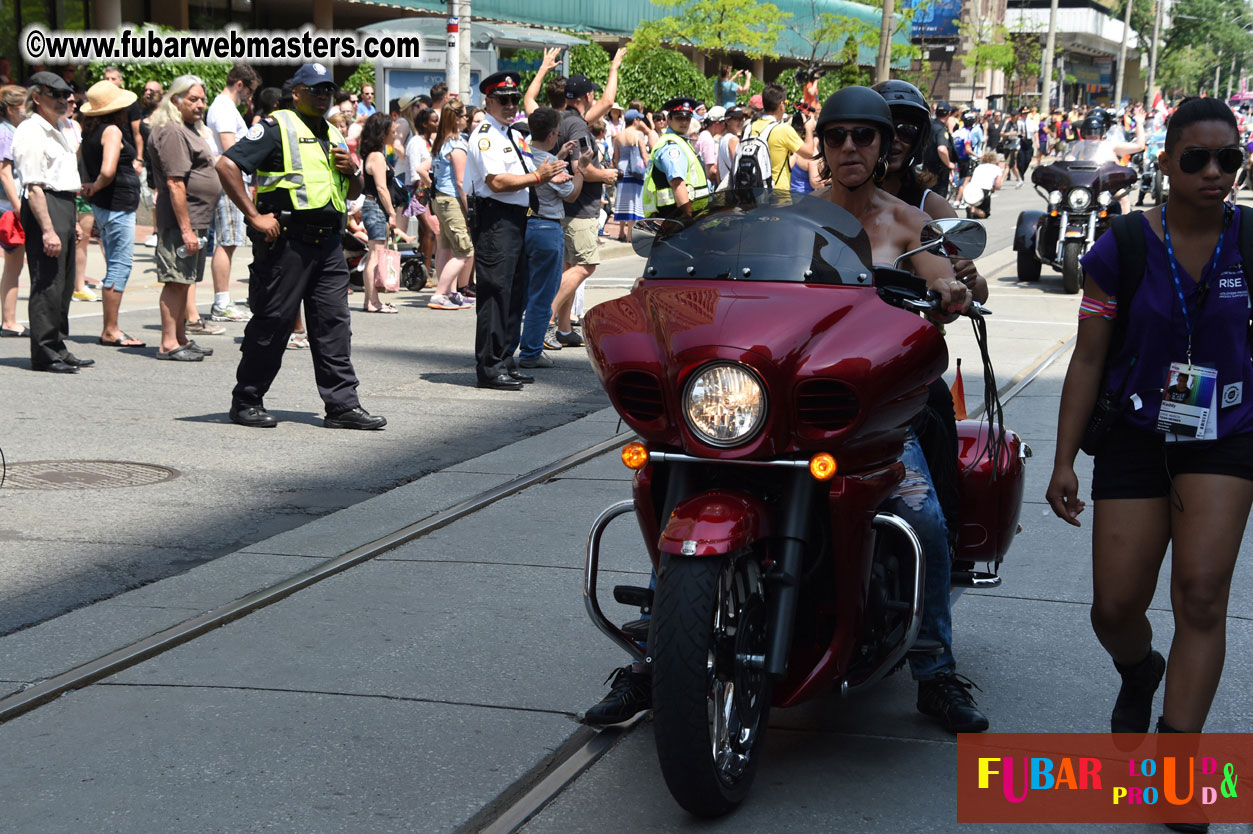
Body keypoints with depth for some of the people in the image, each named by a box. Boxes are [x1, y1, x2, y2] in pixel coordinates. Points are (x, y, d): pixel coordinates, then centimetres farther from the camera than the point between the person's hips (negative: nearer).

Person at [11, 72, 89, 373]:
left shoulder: (60, 131, 19)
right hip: (44, 206, -10)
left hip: (65, 204, 10)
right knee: (47, 283, -7)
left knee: (63, 285, 13)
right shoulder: (30, 133, -12)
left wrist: (72, 221, 25)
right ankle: (44, 355, -2)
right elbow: (33, 187, -19)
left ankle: (57, 348, 22)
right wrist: (48, 229, -24)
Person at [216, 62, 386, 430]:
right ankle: (246, 401, 10)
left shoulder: (333, 135, 21)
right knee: (272, 322, -1)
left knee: (333, 323, 4)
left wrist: (352, 170, 5)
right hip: (286, 241, -7)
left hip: (328, 244, 7)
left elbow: (353, 193, 28)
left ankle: (342, 403, 6)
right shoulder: (276, 127, -3)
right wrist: (254, 216, -15)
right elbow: (227, 165, -12)